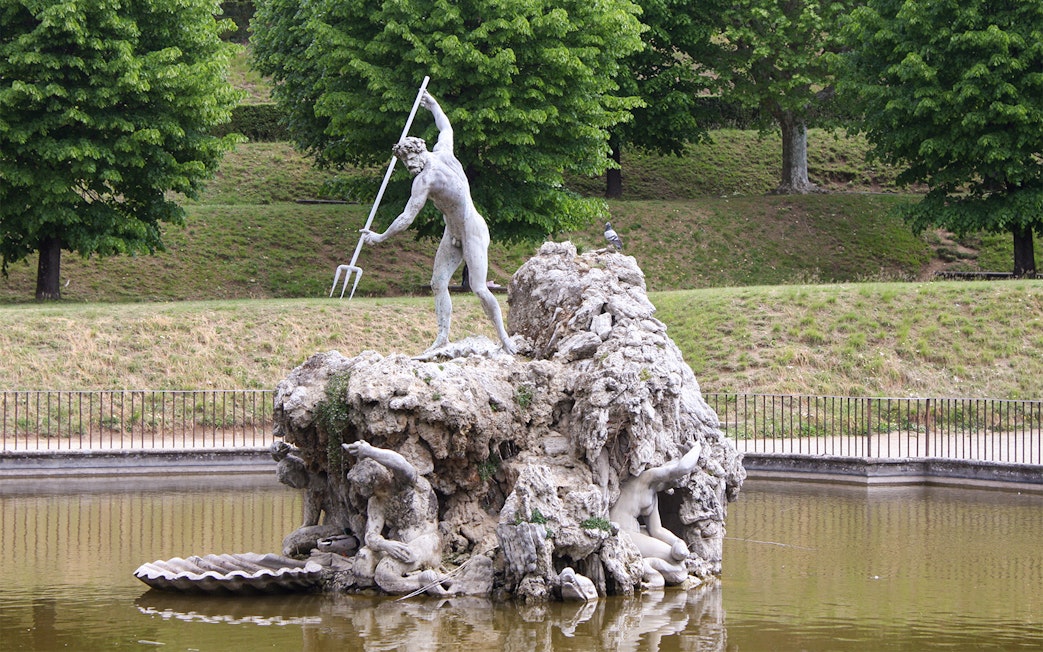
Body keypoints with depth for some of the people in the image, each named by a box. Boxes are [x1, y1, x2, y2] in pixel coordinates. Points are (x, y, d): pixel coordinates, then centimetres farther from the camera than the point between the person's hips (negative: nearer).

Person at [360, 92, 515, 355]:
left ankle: (504, 337, -1)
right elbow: (446, 128, 20)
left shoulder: (425, 180, -26)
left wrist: (380, 237, -9)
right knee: (438, 283, 3)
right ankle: (443, 337, 2)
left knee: (479, 288, -10)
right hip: (453, 234, 10)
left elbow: (407, 218, -22)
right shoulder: (443, 153, -5)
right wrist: (433, 105, 36)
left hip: (473, 232, -10)